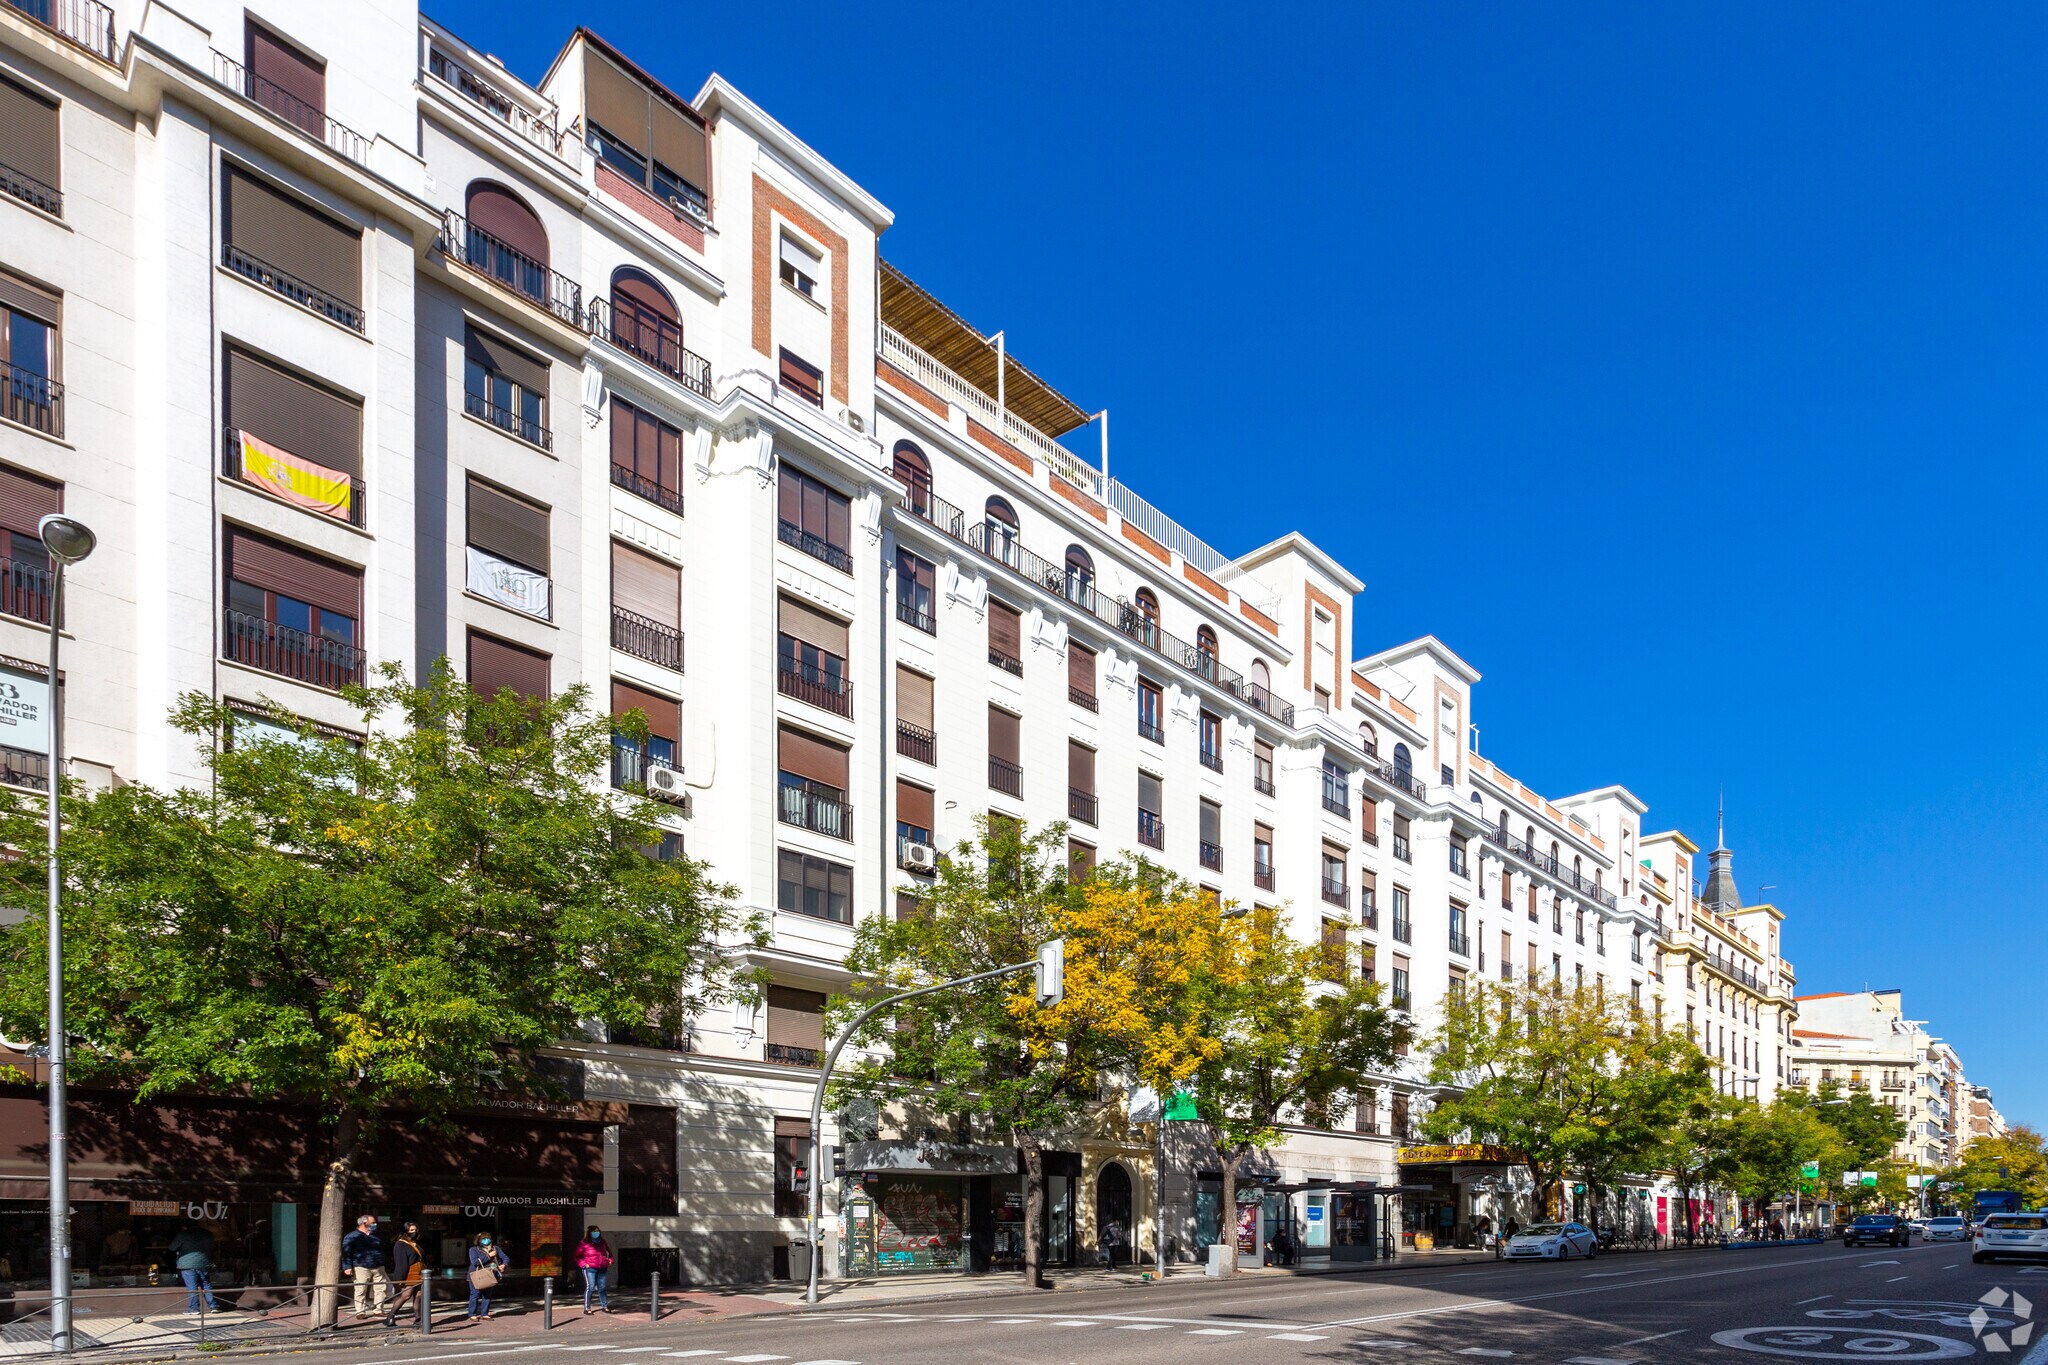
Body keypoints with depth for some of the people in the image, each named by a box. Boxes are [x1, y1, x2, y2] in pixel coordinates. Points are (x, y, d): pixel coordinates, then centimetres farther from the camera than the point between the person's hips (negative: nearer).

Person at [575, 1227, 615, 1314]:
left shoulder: (602, 1242, 13)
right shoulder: (583, 1244, -3)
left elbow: (609, 1251, 28)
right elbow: (578, 1257, 0)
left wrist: (610, 1260, 14)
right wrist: (584, 1264, -11)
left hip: (602, 1269, 5)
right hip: (590, 1268, -5)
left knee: (602, 1288, 9)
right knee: (590, 1287, -11)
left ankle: (604, 1306, 17)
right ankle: (587, 1308, -4)